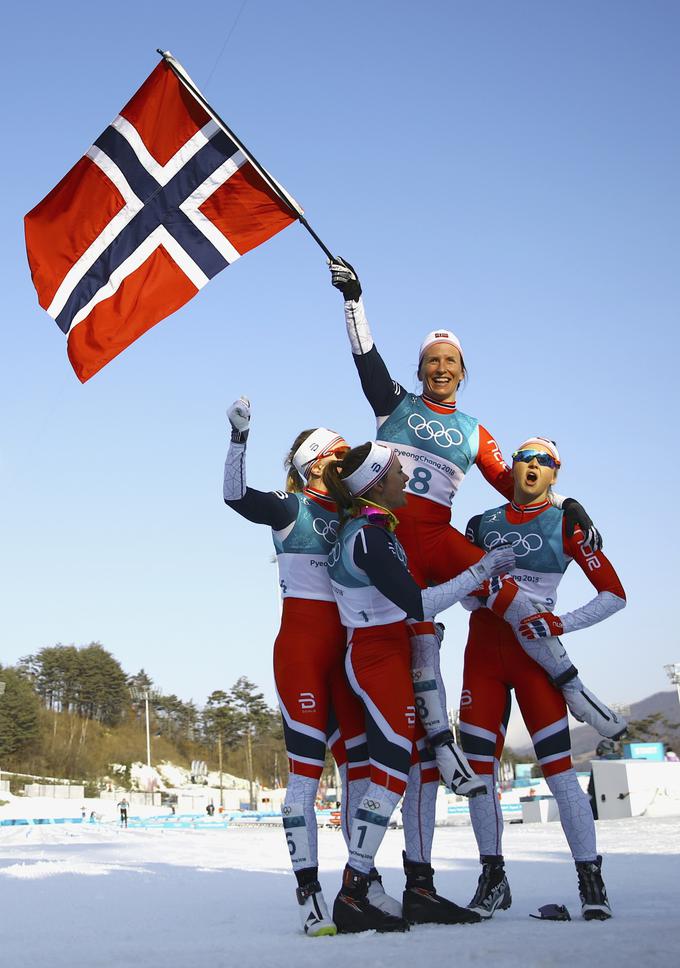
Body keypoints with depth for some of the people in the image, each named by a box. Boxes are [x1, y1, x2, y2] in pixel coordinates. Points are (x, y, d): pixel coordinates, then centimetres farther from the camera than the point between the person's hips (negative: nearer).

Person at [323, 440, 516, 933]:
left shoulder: (371, 524, 11)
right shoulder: (368, 535, -20)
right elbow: (418, 604, -23)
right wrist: (482, 570, -17)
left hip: (393, 652, 10)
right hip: (378, 657, -10)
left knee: (416, 764, 8)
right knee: (392, 767, -11)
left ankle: (420, 889, 10)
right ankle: (352, 897, -9)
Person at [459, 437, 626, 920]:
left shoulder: (566, 524, 1)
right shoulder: (483, 524, 12)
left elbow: (615, 594, -2)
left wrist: (561, 624, -13)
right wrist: (483, 596, 0)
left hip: (535, 653, -4)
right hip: (483, 649, 4)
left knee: (558, 768, -11)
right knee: (477, 767, 0)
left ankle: (591, 880, -1)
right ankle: (494, 878, 13)